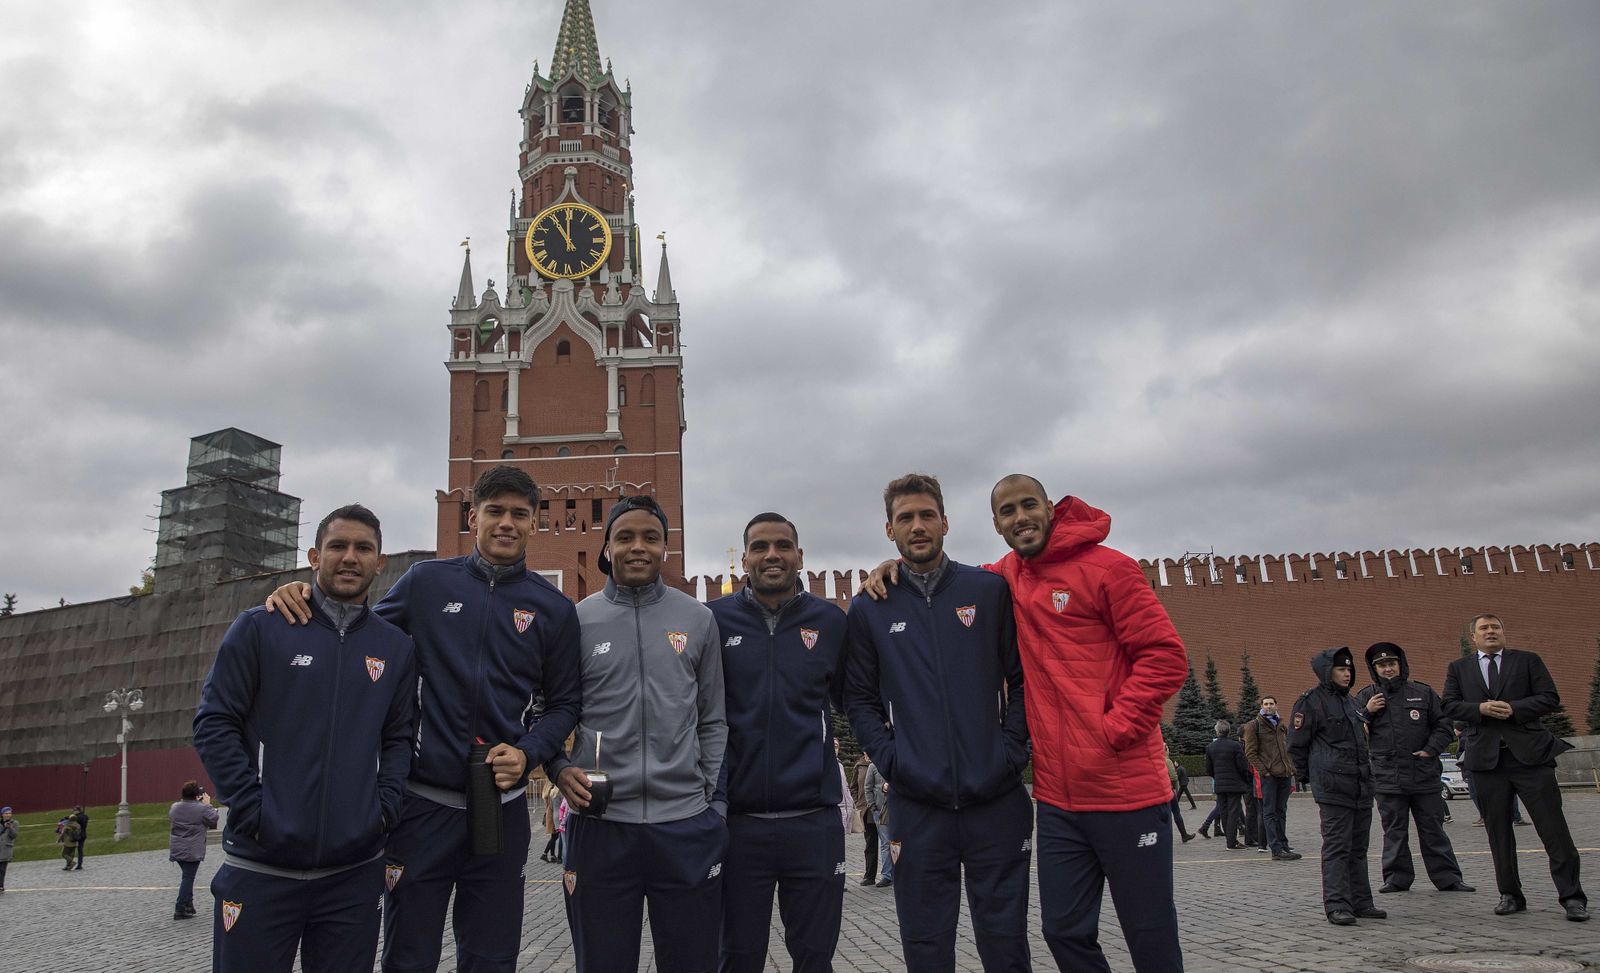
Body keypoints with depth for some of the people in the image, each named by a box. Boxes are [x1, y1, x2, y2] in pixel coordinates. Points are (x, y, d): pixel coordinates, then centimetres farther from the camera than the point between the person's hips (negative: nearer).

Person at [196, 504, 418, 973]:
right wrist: (253, 811, -11)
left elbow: (398, 738, 12)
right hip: (261, 867, -2)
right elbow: (214, 723, -3)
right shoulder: (259, 628, 0)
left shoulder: (396, 647, 9)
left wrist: (384, 810, -2)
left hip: (356, 870, 3)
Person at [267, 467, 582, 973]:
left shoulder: (554, 608, 3)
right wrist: (304, 599, -7)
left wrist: (527, 754, -10)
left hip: (502, 808, 1)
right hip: (423, 802, -1)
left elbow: (563, 703, 8)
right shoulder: (427, 581, 2)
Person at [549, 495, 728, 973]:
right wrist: (559, 768, -8)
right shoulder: (577, 620, 2)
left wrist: (712, 796, 3)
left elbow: (712, 721, 11)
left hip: (688, 825, 1)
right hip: (600, 823, -1)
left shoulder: (698, 619, 6)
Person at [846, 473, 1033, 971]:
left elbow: (1022, 678, 4)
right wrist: (891, 760, -4)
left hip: (996, 798, 0)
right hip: (917, 804, 1)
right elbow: (859, 700, 8)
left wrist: (1011, 749, -7)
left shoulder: (991, 590, 5)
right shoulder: (869, 609, 7)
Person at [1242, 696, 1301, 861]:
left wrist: (1292, 770, 10)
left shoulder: (1282, 726, 18)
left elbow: (1288, 749, 23)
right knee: (1270, 812, -4)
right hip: (1269, 775, -6)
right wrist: (1263, 771, -13)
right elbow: (1250, 753, -5)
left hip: (1285, 774, 6)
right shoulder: (1254, 725, -1)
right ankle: (1276, 849, -6)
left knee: (1281, 811, 12)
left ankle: (1283, 845, 19)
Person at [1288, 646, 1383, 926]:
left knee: (1358, 847, 13)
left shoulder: (1349, 700, 19)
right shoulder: (1311, 700, -7)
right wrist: (1309, 777, -1)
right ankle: (1337, 906, -5)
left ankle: (1361, 902, 20)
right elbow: (1297, 745, -7)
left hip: (1361, 785, 8)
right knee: (1337, 846, -7)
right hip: (1333, 787, -8)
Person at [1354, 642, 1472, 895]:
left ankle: (1447, 877, 17)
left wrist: (1431, 750, -4)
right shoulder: (1365, 697, 5)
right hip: (1386, 777, 0)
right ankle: (1397, 877, 13)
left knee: (1433, 829, 8)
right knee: (1394, 831, 6)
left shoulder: (1423, 693, 6)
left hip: (1424, 775, 0)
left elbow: (1443, 726, 10)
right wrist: (1367, 712, -10)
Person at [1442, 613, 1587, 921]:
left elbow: (1550, 698, 1)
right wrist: (1481, 708, -12)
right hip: (1487, 757, 2)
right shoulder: (1458, 669, 12)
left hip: (1530, 753, -1)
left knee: (1553, 827, -3)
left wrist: (1514, 709, -12)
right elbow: (1449, 706, 4)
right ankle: (1510, 895, 16)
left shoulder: (1527, 660, 9)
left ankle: (1572, 896, 6)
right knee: (1498, 831, 7)